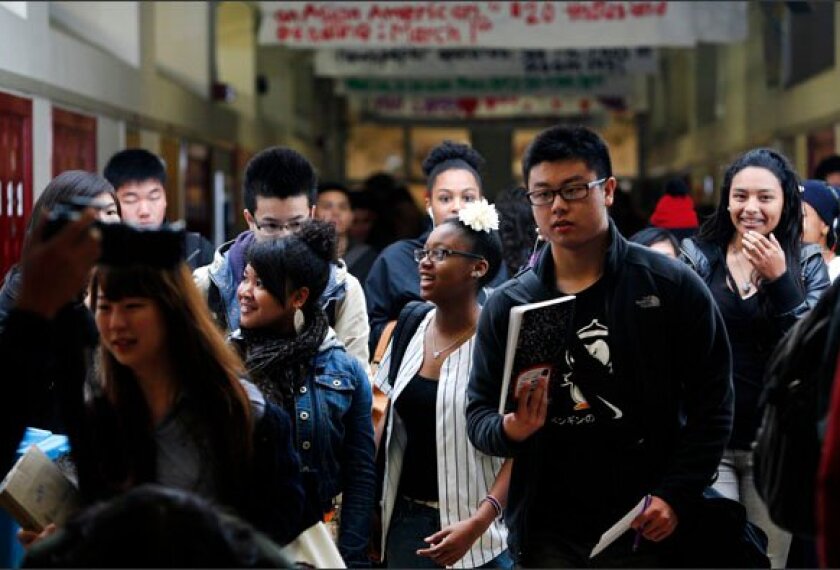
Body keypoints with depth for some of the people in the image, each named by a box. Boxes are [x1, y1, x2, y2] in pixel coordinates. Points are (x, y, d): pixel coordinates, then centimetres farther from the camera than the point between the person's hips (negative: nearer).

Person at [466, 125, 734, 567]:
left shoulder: (673, 288, -1)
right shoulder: (506, 305, 6)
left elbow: (711, 405, 0)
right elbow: (478, 413, 8)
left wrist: (675, 495, -10)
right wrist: (508, 429, -14)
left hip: (641, 532, -2)